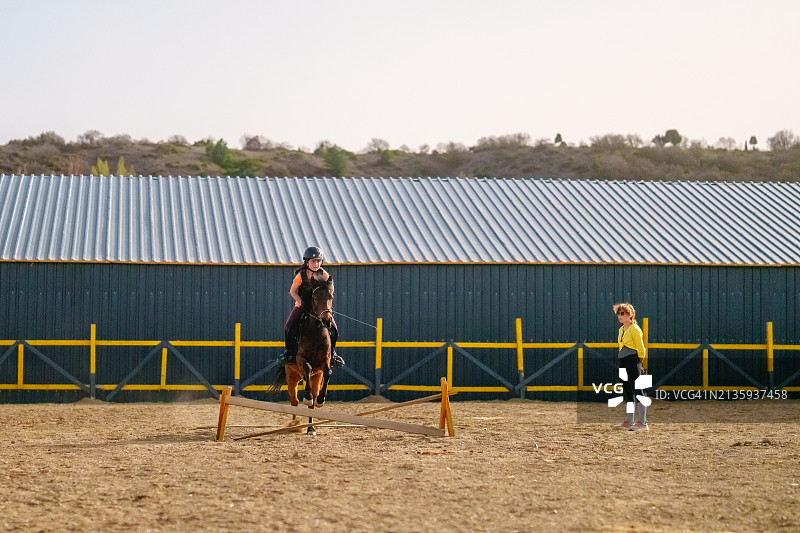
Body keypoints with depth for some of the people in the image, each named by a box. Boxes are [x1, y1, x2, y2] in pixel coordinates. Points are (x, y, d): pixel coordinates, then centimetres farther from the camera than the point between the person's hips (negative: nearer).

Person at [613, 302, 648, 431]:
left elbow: (641, 349, -11)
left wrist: (639, 363, -8)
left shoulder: (635, 329, -11)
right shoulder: (621, 330, 15)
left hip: (633, 362, -9)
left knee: (637, 392, -8)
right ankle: (629, 421, 21)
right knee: (627, 392, 13)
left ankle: (643, 422, -6)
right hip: (623, 363, 9)